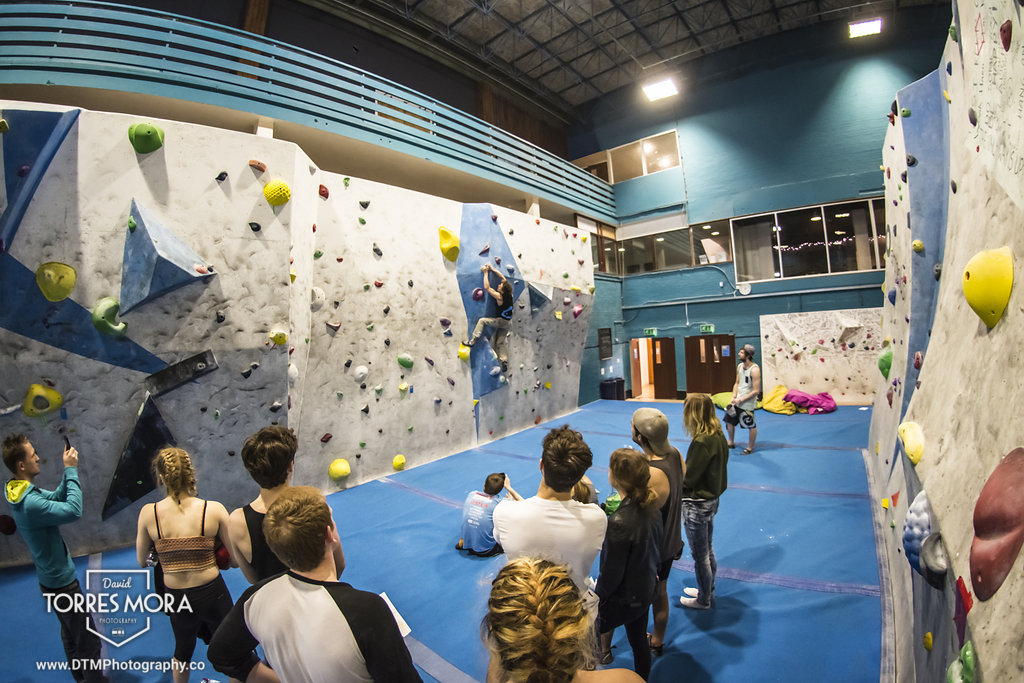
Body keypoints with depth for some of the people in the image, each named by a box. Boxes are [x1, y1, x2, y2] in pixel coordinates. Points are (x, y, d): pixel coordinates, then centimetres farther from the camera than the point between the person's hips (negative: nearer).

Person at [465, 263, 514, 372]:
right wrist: (491, 269, 10)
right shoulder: (508, 293, -3)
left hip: (502, 321, -8)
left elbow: (487, 287, -14)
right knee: (501, 342, 11)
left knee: (482, 321, -7)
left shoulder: (499, 296, -21)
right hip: (508, 322, 8)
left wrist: (486, 272, -7)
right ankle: (504, 362, 6)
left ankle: (472, 341, -12)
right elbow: (503, 277, 9)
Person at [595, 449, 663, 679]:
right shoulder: (651, 507, -12)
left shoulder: (619, 522, -35)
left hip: (624, 599, -7)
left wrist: (596, 598, -7)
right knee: (639, 642, 27)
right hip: (646, 590, 7)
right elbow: (657, 549, 4)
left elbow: (611, 574, -24)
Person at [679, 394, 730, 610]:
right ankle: (708, 591, 43)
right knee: (707, 550, 25)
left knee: (700, 554, 11)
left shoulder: (701, 442, -28)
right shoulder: (718, 436, -1)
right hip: (711, 500, 9)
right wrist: (681, 467, 7)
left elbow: (687, 479, -23)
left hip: (697, 505, -9)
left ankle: (703, 599, 29)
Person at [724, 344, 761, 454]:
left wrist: (741, 400, -18)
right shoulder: (740, 366, 4)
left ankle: (750, 448, 22)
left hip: (747, 403, -8)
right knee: (729, 420, 16)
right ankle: (731, 442, 35)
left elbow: (756, 391, -20)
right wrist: (734, 397, 1)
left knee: (751, 426, 5)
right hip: (737, 401, 8)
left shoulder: (754, 370, -20)